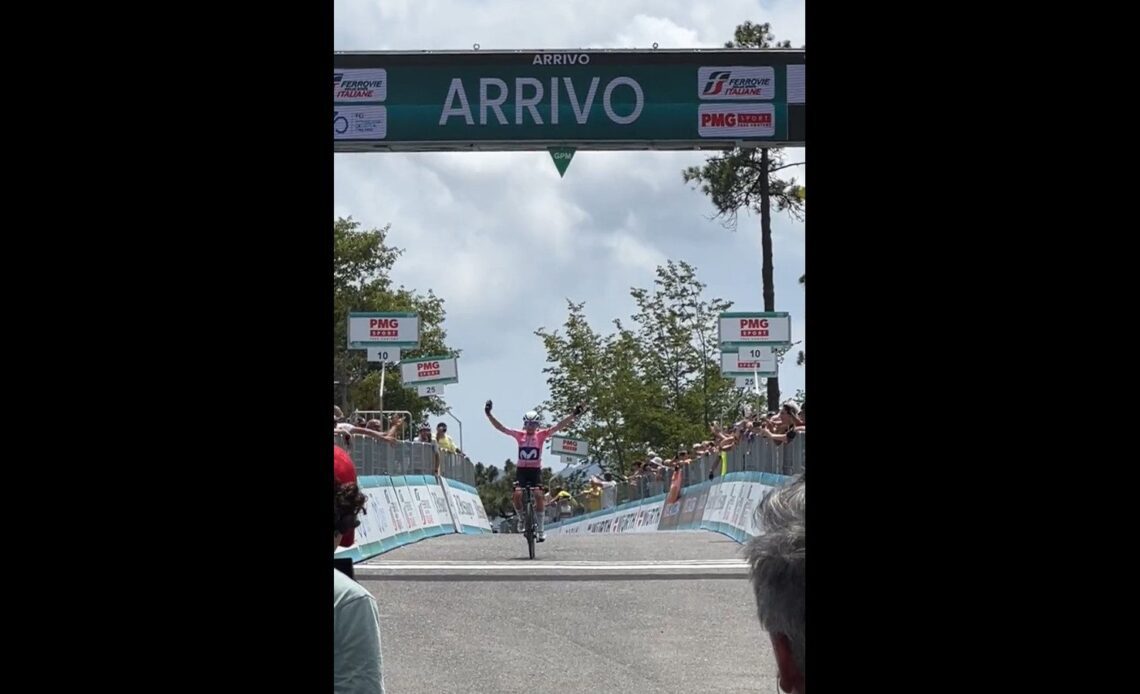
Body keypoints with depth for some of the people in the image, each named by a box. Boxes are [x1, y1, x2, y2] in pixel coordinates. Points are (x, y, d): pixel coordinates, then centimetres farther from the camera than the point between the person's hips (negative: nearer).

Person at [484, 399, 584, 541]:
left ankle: (541, 529, -2)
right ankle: (521, 519, 10)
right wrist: (489, 414, -12)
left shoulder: (541, 434, -1)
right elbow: (500, 427, -2)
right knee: (517, 495, -19)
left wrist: (574, 414, -18)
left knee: (539, 497, -13)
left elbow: (558, 426, -9)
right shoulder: (519, 434, 1)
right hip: (521, 470, 1)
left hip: (535, 470, -1)